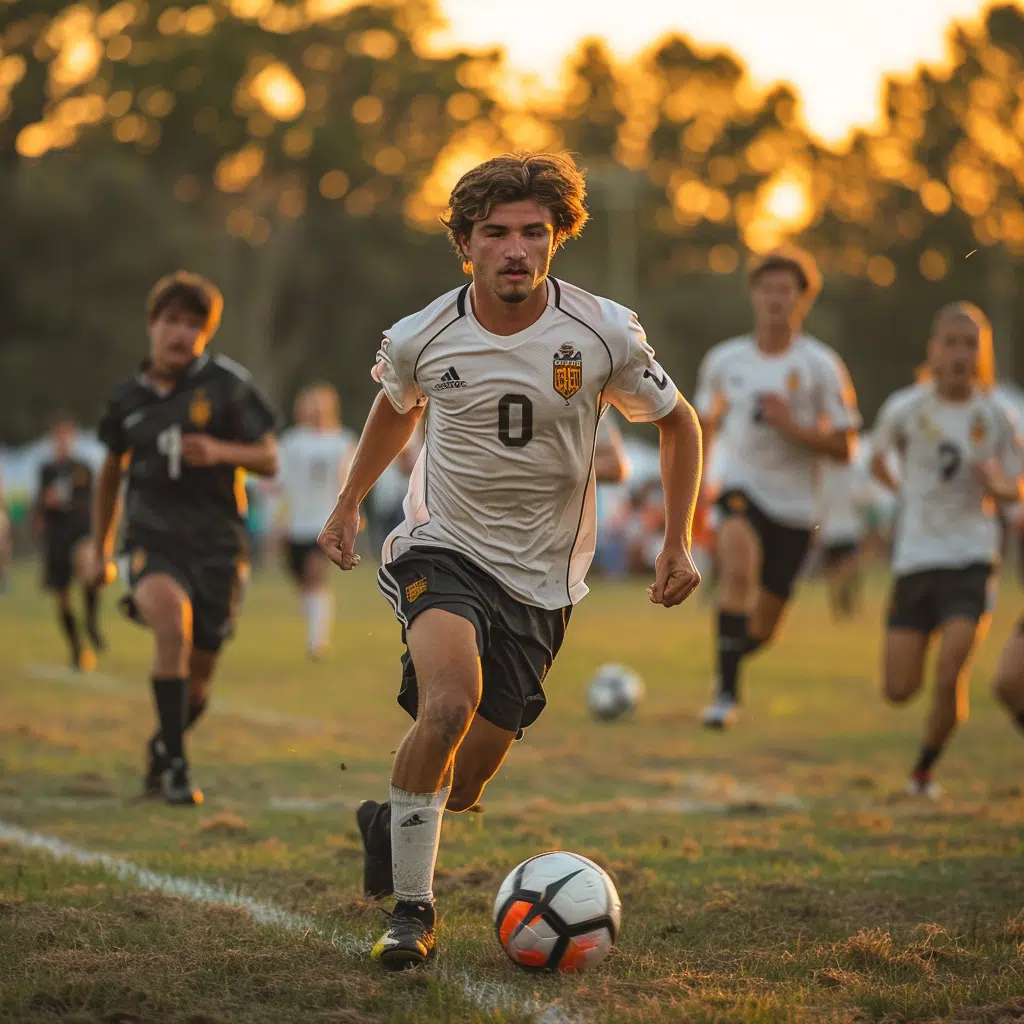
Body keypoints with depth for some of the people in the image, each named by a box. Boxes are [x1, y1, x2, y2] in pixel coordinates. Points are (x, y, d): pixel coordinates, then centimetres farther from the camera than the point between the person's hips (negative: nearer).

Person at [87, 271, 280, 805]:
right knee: (172, 617, -32)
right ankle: (174, 764, -24)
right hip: (151, 537, 0)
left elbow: (269, 460, -1)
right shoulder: (128, 397, 6)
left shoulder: (227, 384, -2)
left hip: (215, 544, 0)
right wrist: (100, 548, 24)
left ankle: (161, 748, 40)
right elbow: (111, 470, 21)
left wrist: (219, 451, -21)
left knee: (196, 686, 6)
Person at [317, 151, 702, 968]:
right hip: (442, 548, -1)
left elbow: (678, 423, 6)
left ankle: (389, 824, 41)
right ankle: (412, 911, -17)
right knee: (449, 703, -32)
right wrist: (349, 502, 21)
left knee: (462, 789, 4)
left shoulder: (604, 335, -10)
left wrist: (679, 542, 1)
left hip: (541, 579, 2)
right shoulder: (421, 339, -7)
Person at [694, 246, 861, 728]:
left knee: (763, 628, 8)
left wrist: (791, 426, -21)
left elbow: (843, 448, -7)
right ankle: (726, 689, -27)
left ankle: (731, 660, 44)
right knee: (739, 565, -33)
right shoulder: (724, 360, 2)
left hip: (793, 503, 0)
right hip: (739, 488, 0)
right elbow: (705, 424, 19)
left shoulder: (821, 365, -6)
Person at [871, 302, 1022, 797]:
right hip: (915, 557, 1)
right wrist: (905, 491, 0)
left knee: (950, 677, -13)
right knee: (899, 689, 0)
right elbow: (878, 460, 14)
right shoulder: (906, 409, -5)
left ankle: (924, 769, 11)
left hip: (972, 557, -1)